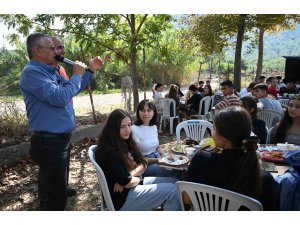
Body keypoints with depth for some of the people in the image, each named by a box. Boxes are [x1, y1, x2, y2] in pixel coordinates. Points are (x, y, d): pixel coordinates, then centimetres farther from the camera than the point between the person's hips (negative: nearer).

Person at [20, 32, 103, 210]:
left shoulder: (50, 71, 14)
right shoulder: (31, 72, -17)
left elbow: (74, 89, 23)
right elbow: (60, 97, -28)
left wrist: (90, 70, 15)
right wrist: (77, 74, -14)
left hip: (60, 139, 10)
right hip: (49, 142, -10)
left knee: (53, 191, 26)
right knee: (56, 197, 1)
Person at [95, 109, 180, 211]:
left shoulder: (125, 141, 4)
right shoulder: (109, 151, -24)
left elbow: (143, 164, 3)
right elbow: (126, 182, -25)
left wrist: (131, 175, -16)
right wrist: (138, 177, -5)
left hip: (134, 184, 9)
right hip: (122, 198, -9)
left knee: (174, 182, 5)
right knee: (171, 191, -14)